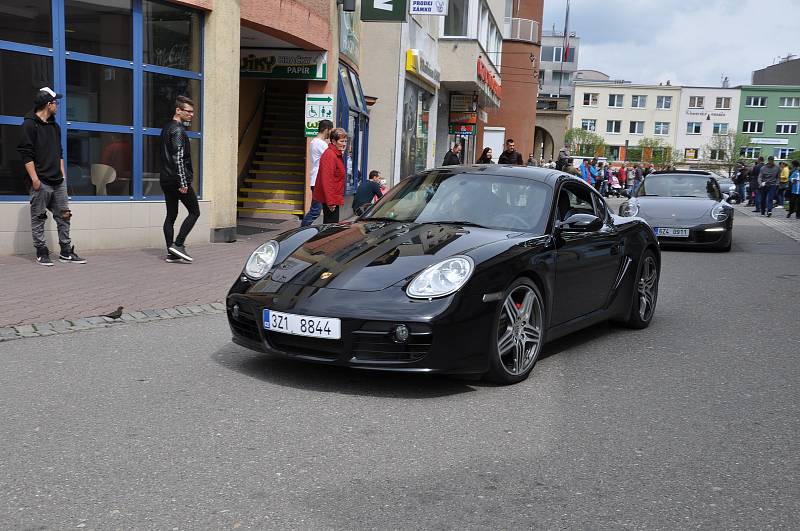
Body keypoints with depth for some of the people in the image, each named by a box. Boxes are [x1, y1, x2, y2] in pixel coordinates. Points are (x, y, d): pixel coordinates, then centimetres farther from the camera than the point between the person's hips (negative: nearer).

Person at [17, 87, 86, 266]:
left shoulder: (54, 126, 18)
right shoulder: (30, 125, -5)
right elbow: (26, 154, -10)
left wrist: (62, 175, 15)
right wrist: (34, 179, -15)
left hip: (58, 181, 7)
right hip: (41, 182, -7)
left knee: (64, 216, 6)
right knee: (38, 218, 1)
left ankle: (66, 252, 12)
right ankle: (42, 253, 7)